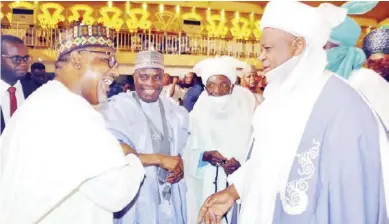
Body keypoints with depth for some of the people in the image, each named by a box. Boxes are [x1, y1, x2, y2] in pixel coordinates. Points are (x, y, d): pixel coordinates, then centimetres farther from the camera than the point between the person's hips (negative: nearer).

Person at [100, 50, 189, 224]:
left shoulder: (174, 109, 7)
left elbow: (183, 147, 15)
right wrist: (158, 159, -23)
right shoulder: (116, 107, -11)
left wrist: (181, 165, -6)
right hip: (135, 201, -4)